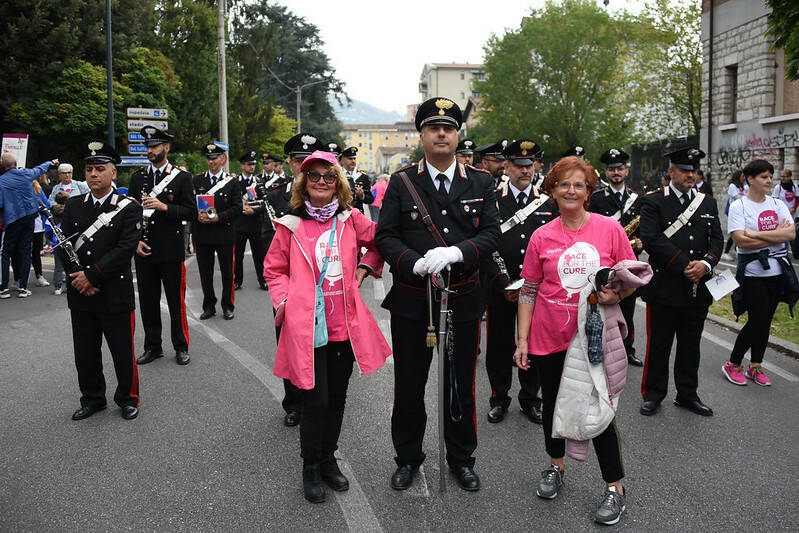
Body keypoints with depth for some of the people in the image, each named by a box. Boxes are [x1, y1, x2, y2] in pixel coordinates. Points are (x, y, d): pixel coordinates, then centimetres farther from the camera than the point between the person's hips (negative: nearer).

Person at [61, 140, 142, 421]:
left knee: (122, 351, 6)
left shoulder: (129, 208, -5)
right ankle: (92, 398, 31)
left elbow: (125, 248, -15)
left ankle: (128, 398, 25)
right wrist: (79, 277, -9)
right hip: (80, 293, 4)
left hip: (116, 294, -4)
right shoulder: (73, 205, 8)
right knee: (85, 353, 13)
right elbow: (63, 246, 5)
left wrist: (92, 275, -17)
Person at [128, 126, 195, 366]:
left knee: (176, 301, 3)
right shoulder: (138, 177, 9)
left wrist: (163, 206, -18)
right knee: (148, 301, 10)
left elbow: (190, 211, -5)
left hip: (171, 250, -3)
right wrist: (135, 240, -1)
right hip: (143, 249, 4)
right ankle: (153, 347, 22)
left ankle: (181, 347, 16)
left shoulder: (182, 177, 0)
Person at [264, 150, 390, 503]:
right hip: (306, 325, -3)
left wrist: (365, 268, 4)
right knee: (316, 400, -1)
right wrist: (284, 301, -7)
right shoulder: (290, 224, 0)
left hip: (345, 325, 3)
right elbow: (273, 269, 7)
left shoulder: (351, 219, 4)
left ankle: (328, 460, 33)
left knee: (338, 396, 13)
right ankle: (311, 468, 21)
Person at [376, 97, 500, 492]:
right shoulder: (401, 182, 0)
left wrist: (456, 253, -20)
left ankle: (461, 458, 33)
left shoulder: (480, 182, 4)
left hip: (463, 300, 1)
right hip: (411, 301, -1)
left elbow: (492, 233, -3)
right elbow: (385, 236, -4)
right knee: (408, 386, 11)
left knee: (461, 385, 13)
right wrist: (416, 264, -21)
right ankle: (407, 457, 32)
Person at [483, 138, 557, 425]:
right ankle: (499, 398, 26)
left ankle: (530, 398, 29)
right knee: (499, 347, 7)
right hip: (500, 290, -2)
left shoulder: (549, 203, 6)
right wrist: (502, 284, -13)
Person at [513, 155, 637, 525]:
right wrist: (522, 339, 0)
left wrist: (617, 293, -19)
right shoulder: (542, 237, -1)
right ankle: (555, 467, 39)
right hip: (549, 337, 2)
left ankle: (615, 487, 19)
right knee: (552, 404, 16)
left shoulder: (609, 228, -3)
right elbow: (528, 291, 3)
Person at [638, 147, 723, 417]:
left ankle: (687, 394, 28)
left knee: (690, 345, 15)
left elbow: (717, 239, 7)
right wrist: (684, 267, -19)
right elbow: (652, 239, -16)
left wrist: (705, 264, -13)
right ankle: (653, 394, 19)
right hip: (664, 289, -5)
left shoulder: (708, 203, 12)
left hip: (698, 290, 5)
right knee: (659, 345, 5)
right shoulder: (654, 202, -4)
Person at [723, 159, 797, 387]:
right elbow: (741, 240, -17)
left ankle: (756, 366, 24)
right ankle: (732, 364, 11)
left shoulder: (778, 204, 7)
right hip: (752, 273, -5)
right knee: (758, 321, -6)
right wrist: (776, 236, -11)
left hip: (777, 272, 5)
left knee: (765, 321, 10)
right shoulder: (738, 206, -6)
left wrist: (756, 234, -16)